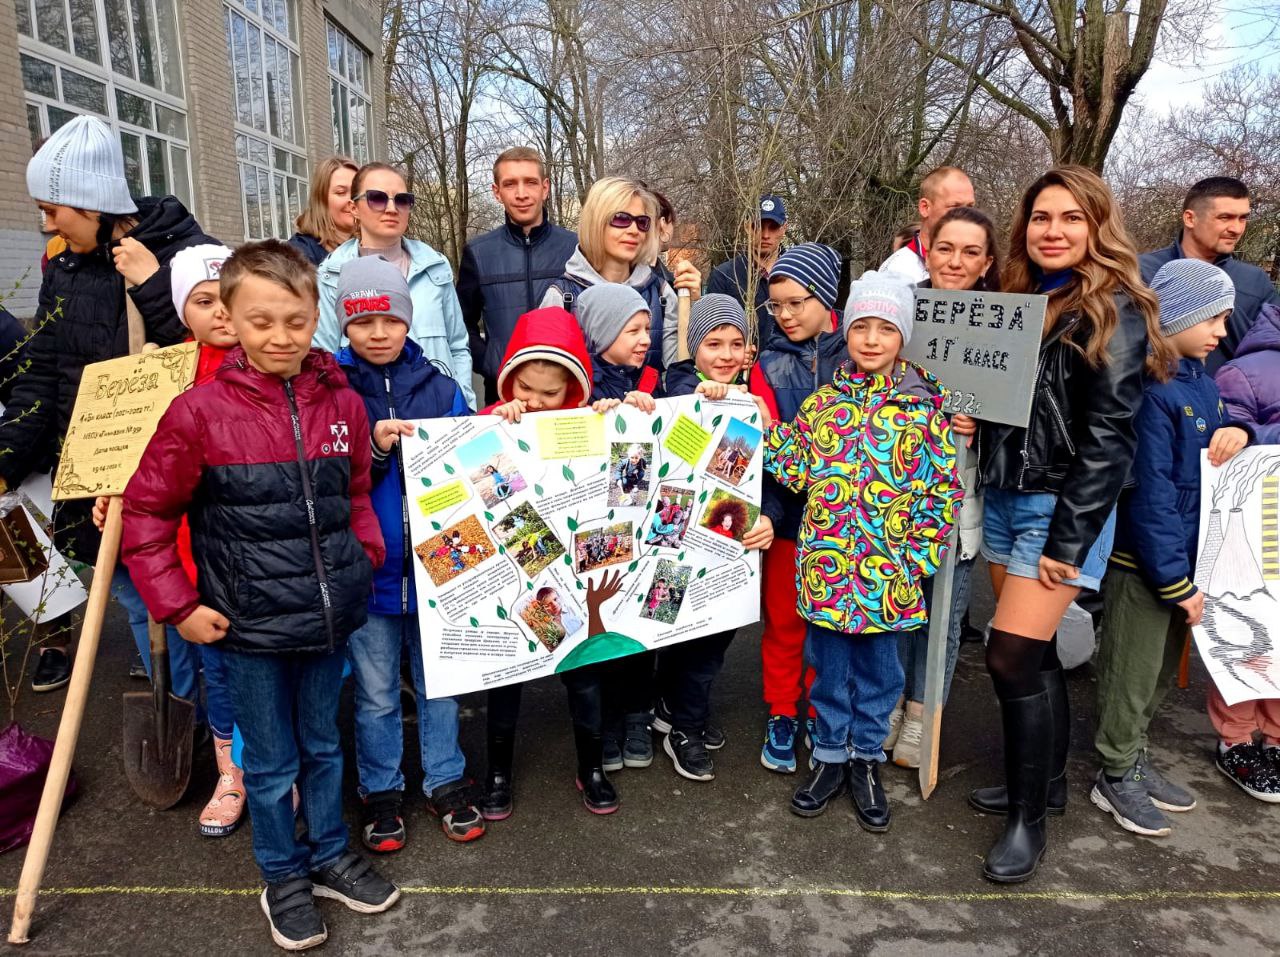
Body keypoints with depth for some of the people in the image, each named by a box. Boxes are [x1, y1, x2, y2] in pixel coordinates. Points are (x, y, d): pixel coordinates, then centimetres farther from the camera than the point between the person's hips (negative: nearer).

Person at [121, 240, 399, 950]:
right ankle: (282, 877, 38)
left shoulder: (343, 403, -2)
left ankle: (330, 854, 43)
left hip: (329, 616, 3)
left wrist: (365, 559, 1)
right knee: (271, 762, 14)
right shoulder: (200, 412, -12)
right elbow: (146, 513, -4)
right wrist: (177, 604, -7)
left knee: (322, 745, 21)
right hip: (251, 624, -3)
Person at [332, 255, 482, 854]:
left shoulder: (439, 388, 1)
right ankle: (381, 791, 35)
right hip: (366, 570, -1)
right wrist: (373, 449, -24)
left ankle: (445, 782, 35)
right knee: (375, 694, 14)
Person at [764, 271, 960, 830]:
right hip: (825, 563, 2)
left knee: (878, 668, 14)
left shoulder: (925, 405, -4)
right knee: (829, 665, 14)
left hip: (887, 569, -1)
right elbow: (796, 471, 1)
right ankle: (831, 756, 33)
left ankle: (866, 761, 34)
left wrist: (919, 557, -8)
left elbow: (944, 487, -4)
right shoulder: (823, 400, 3)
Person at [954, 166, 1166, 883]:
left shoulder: (1112, 311, -9)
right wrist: (971, 416, -2)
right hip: (1002, 498, 7)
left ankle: (1029, 817, 9)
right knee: (1035, 651, 15)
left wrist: (1067, 542, -17)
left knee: (1014, 656, -9)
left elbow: (1108, 436, -15)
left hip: (1063, 507, -7)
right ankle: (1048, 779, 32)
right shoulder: (1016, 300, 12)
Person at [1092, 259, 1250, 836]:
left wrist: (1237, 433, -6)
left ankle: (1134, 758, 37)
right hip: (1144, 563, -9)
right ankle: (1116, 777, 24)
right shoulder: (1150, 389, -20)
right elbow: (1150, 494, -22)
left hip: (1185, 553, 9)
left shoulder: (1199, 380, 7)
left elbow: (1214, 454, 19)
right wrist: (1177, 582, -19)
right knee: (1131, 674, 7)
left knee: (1162, 669, 20)